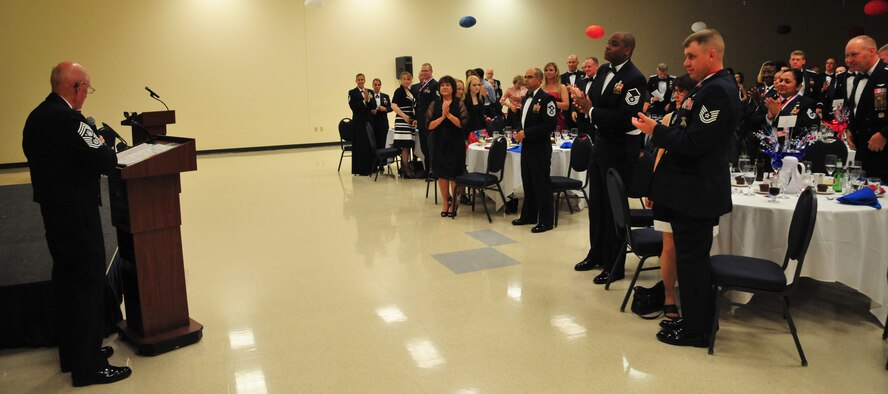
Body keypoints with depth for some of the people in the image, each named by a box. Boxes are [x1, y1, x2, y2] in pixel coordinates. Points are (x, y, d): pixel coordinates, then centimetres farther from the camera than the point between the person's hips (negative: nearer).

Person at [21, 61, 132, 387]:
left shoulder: (36, 117, 9)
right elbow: (107, 162, -22)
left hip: (52, 209, 10)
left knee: (66, 279, 18)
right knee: (89, 283, -2)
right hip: (77, 212, -10)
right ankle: (88, 366, 5)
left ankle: (72, 353, 32)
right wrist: (101, 142, -1)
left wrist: (90, 144, 9)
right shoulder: (67, 118, -21)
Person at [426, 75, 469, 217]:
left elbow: (462, 123, -11)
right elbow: (429, 125, -4)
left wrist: (449, 115, -19)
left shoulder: (459, 104, 0)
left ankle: (454, 203, 14)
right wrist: (442, 117, -17)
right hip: (439, 143, 2)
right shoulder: (434, 104, 5)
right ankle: (446, 202, 22)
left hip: (455, 143, -2)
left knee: (454, 175, -1)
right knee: (441, 174, 8)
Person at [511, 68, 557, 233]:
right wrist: (519, 132, 4)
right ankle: (529, 215, 27)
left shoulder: (546, 99, -14)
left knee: (542, 184, -2)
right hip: (527, 147, 9)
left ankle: (546, 221, 8)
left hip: (540, 149, -8)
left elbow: (549, 125, -20)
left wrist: (526, 133, -18)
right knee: (528, 183, 15)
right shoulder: (526, 98, 13)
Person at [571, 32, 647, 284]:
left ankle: (615, 266, 15)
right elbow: (592, 99, 11)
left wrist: (591, 111, -21)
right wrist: (582, 100, -11)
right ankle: (596, 254, 35)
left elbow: (624, 118, -26)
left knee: (614, 206, 1)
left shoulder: (635, 79, -19)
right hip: (601, 143, 8)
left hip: (620, 148, -8)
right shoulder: (604, 71, 8)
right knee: (596, 201, 17)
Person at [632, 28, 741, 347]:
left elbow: (694, 143, -24)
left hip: (696, 192, -10)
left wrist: (655, 130, -15)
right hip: (691, 189, 10)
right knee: (691, 258, 18)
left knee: (692, 261, 0)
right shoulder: (709, 87, 14)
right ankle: (694, 319, 31)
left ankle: (697, 331, 13)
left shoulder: (718, 90, -18)